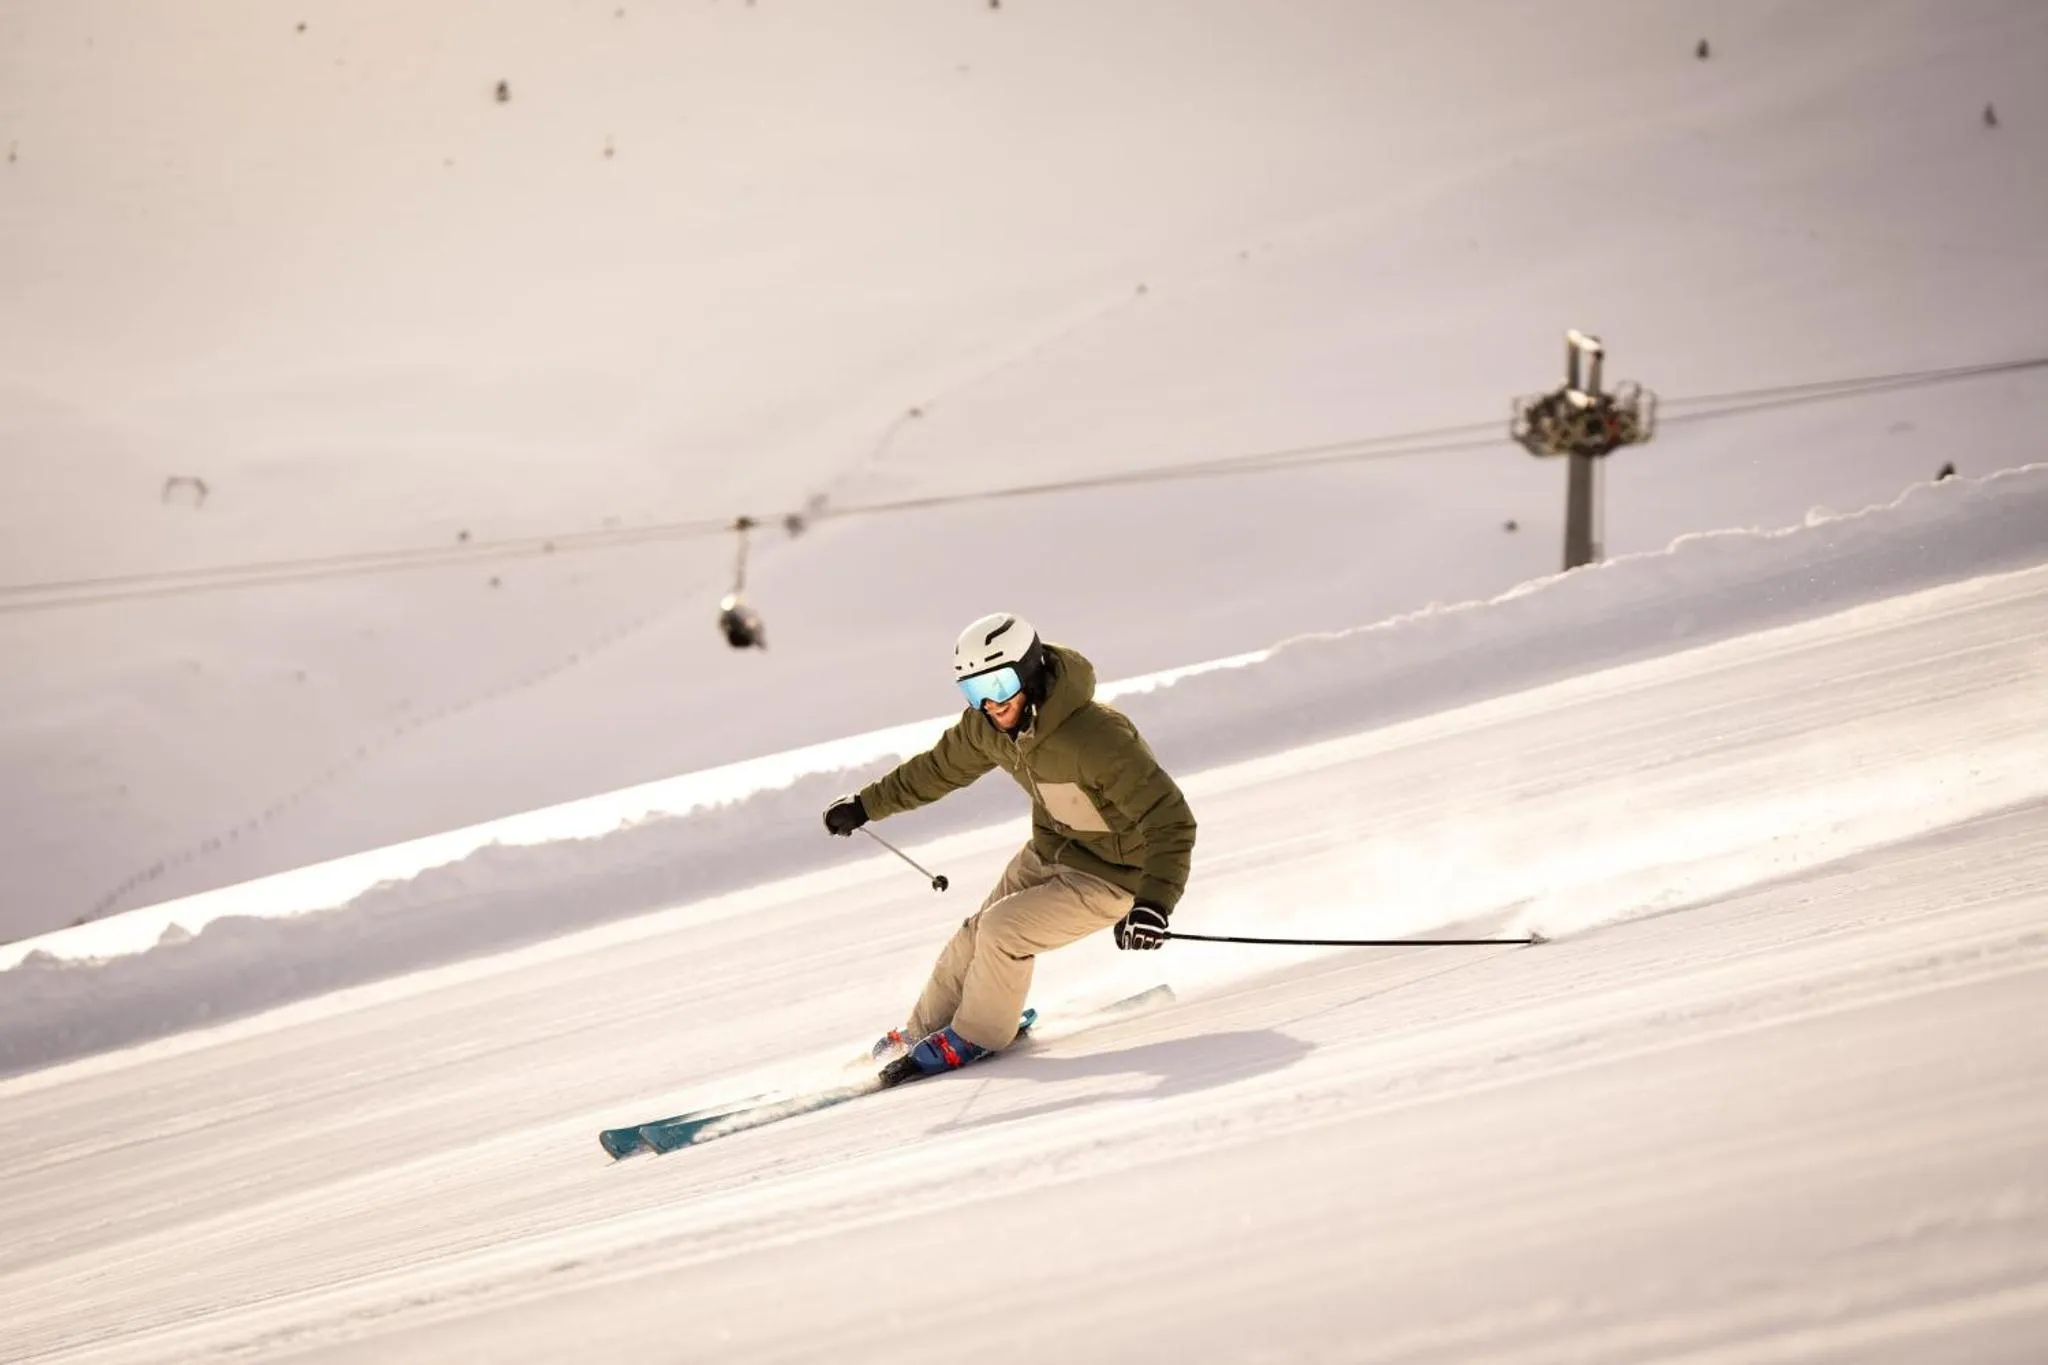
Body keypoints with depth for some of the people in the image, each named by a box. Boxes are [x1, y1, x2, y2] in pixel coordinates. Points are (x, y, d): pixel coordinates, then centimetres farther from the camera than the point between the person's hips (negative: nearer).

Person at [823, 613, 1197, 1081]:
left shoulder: (1098, 739, -36)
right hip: (1050, 850, 8)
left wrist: (1154, 901, -49)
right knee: (977, 934, 8)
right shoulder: (989, 727, -11)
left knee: (1001, 929, -18)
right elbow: (941, 767, 12)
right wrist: (867, 804, 20)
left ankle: (974, 1039, 5)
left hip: (1109, 875, -8)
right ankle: (923, 1033, 32)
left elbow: (1170, 821, -35)